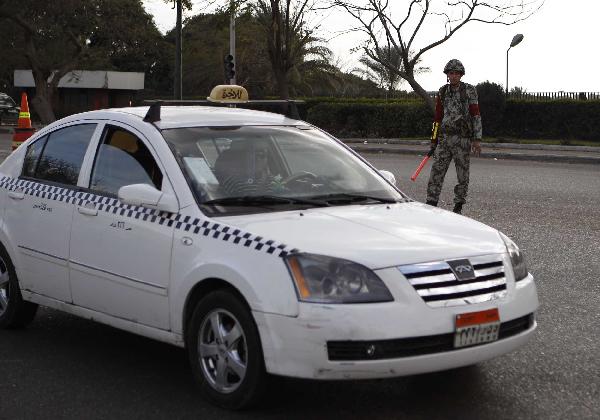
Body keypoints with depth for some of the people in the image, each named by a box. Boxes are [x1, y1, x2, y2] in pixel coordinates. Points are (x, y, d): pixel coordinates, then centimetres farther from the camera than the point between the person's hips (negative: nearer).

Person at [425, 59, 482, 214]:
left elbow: (476, 115, -5)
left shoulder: (469, 90, -2)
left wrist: (477, 139, -11)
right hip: (445, 137, 4)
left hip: (462, 138, -4)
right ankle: (431, 204, -1)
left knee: (462, 174, 3)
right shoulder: (442, 92, 11)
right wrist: (433, 142, 15)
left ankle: (458, 206, 13)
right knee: (437, 171, -3)